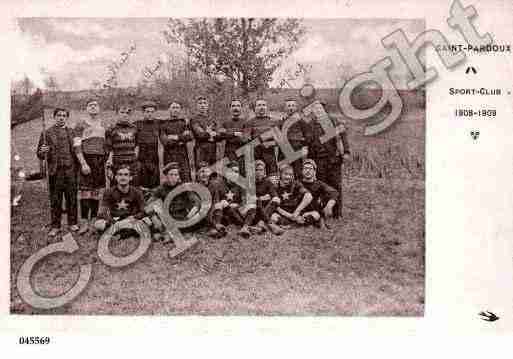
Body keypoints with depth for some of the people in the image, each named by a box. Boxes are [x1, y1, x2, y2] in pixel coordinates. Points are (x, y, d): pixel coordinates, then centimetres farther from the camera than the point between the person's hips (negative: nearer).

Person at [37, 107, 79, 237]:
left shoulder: (72, 132, 12)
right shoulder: (47, 133, 8)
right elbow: (39, 155, 8)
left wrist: (78, 166, 0)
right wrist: (42, 152, -15)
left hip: (71, 169, 1)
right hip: (55, 170, -1)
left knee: (72, 198, 4)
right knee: (55, 200, 2)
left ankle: (72, 223, 16)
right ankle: (55, 226, 10)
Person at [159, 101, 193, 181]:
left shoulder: (185, 122, 11)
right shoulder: (164, 124, 9)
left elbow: (190, 137, -3)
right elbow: (164, 142, -5)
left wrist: (176, 137, -10)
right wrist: (182, 137, -9)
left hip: (182, 156, 0)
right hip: (169, 156, 0)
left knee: (186, 179, -6)